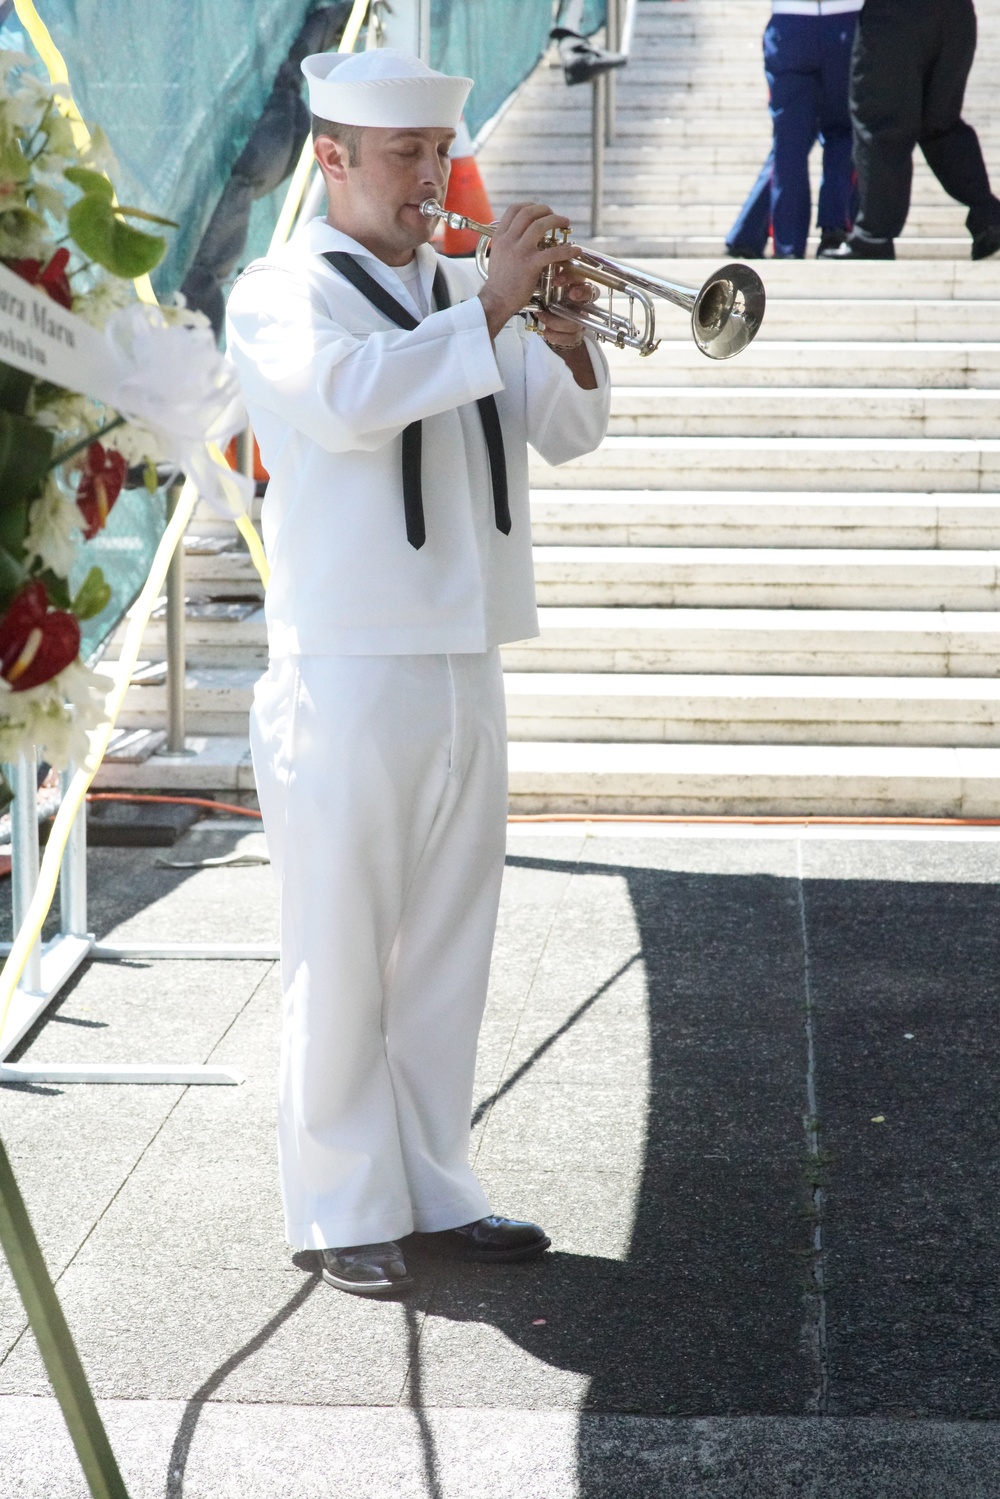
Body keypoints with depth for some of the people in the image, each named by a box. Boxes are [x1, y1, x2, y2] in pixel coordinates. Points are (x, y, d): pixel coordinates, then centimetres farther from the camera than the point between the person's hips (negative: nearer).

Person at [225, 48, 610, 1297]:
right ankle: (344, 1213, 7)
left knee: (445, 955, 11)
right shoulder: (282, 295, -4)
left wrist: (565, 337, -8)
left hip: (465, 671, 6)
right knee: (341, 959, -1)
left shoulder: (456, 293, 15)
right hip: (346, 676, -6)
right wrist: (492, 308, -24)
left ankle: (434, 1191, 21)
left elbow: (566, 433, 11)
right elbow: (348, 399, -25)